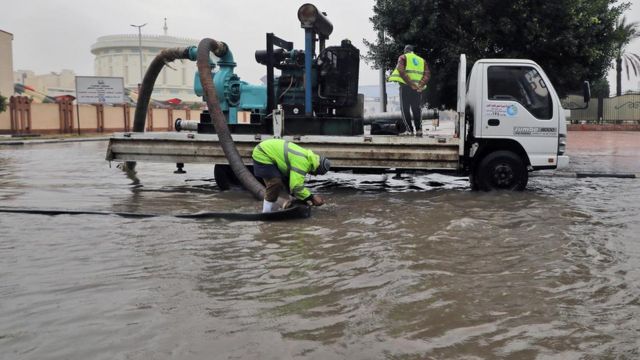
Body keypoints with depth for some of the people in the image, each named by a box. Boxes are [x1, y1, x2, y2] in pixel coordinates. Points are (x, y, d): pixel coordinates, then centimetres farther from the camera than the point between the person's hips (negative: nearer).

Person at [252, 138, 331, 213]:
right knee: (275, 182, -20)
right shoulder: (302, 162, -28)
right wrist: (312, 198, -22)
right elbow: (296, 186, -33)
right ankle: (266, 212, -9)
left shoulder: (307, 156, 4)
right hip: (262, 155, -10)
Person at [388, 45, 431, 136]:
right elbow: (427, 74, 5)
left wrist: (410, 83, -15)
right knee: (416, 108, 11)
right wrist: (421, 85, -7)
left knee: (405, 108, 0)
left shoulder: (403, 57, 7)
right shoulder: (422, 60, 19)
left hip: (406, 85, -4)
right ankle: (419, 129, 3)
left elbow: (401, 70, -12)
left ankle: (409, 129, -7)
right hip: (417, 88, 4)